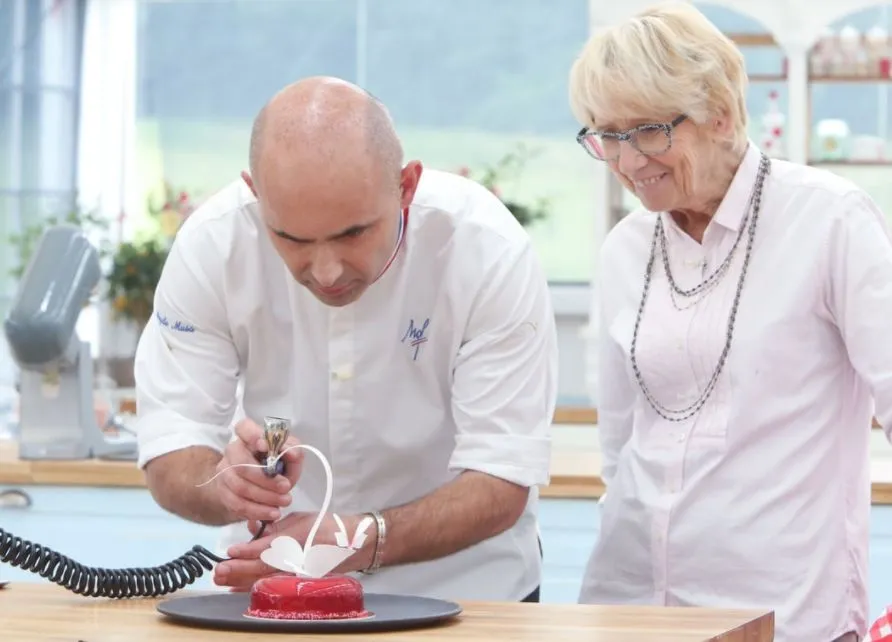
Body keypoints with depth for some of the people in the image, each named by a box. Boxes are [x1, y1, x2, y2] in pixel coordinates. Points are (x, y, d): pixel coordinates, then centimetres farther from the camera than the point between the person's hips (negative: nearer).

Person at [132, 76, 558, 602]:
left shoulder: (490, 252, -19)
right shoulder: (211, 246, -15)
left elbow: (501, 484, -18)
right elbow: (169, 460, -11)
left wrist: (364, 542, -35)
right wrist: (224, 484, -34)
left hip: (460, 584, -2)